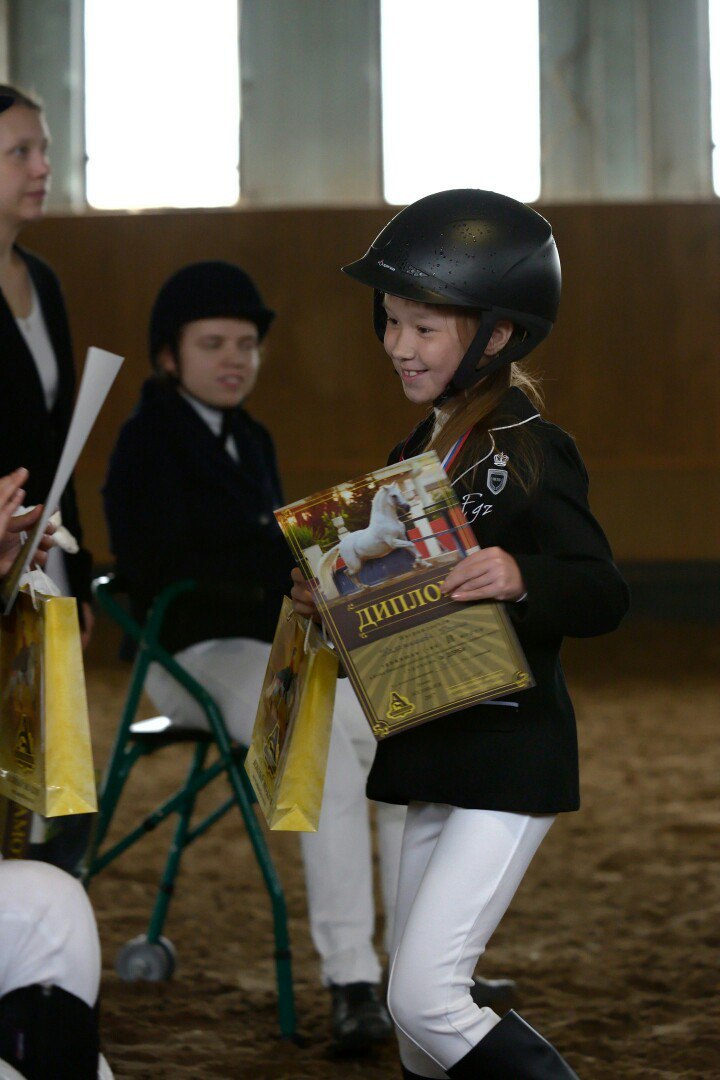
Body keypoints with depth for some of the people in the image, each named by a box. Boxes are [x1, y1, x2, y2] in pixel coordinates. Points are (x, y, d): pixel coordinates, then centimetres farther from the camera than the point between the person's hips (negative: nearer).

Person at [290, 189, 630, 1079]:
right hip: (434, 753, 9)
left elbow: (603, 595, -19)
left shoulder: (529, 451, -15)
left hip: (512, 755, -9)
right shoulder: (422, 446, 12)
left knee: (425, 997, -15)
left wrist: (521, 578, -37)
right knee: (414, 1009, 15)